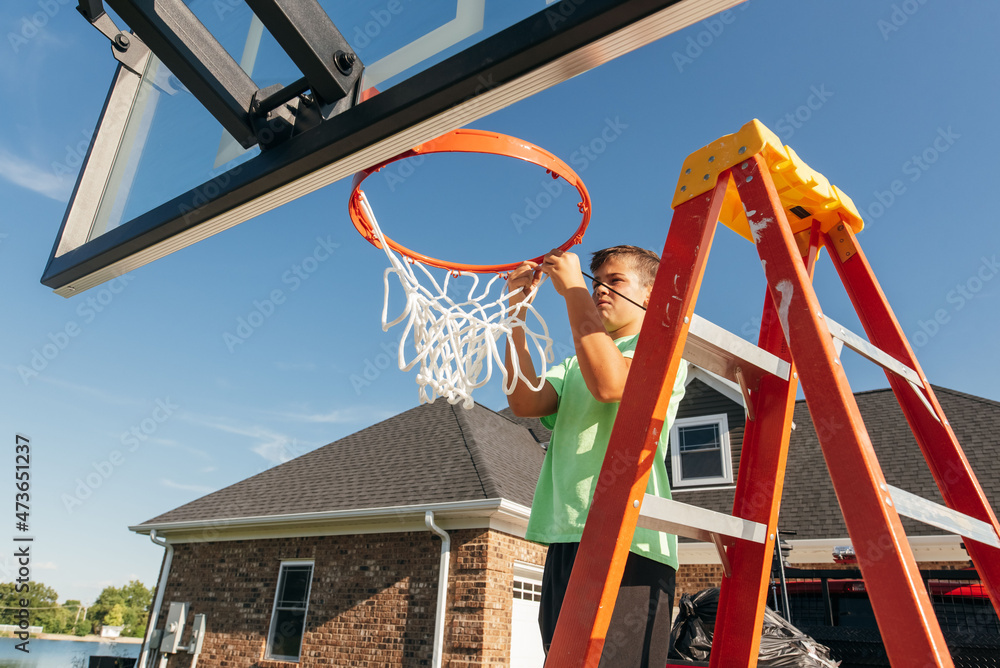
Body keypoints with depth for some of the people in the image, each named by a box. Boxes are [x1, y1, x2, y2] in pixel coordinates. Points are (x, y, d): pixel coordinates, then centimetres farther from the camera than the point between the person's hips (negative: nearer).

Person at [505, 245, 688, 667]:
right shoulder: (576, 365, 25)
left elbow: (609, 382, -16)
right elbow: (525, 402, 5)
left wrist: (573, 289, -8)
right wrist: (516, 309, 4)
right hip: (566, 539, 6)